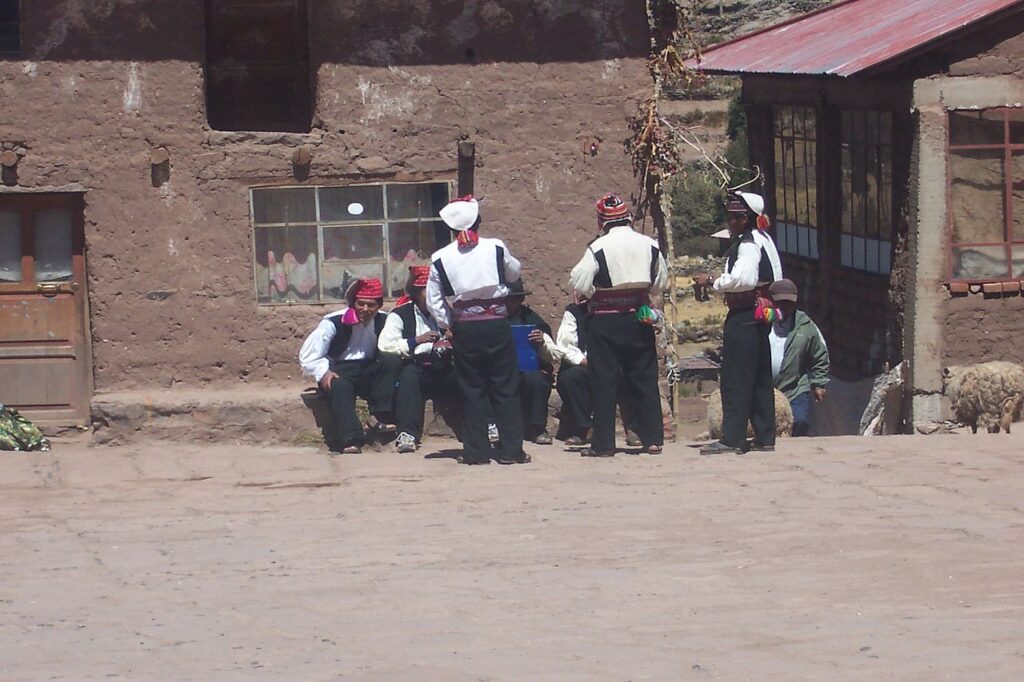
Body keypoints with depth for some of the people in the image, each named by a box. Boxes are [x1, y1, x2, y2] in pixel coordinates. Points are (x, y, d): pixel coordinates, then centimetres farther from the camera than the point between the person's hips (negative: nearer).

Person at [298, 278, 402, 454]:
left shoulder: (383, 321, 1)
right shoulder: (334, 322, -9)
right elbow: (307, 355, -10)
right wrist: (324, 372, -26)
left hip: (370, 371, 3)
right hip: (339, 372, -3)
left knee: (393, 361, -25)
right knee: (340, 386, -38)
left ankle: (383, 419, -28)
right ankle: (351, 440, -49)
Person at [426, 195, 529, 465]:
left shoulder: (441, 258, -2)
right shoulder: (496, 248, -5)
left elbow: (433, 301, 3)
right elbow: (514, 273, 14)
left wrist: (448, 325, 13)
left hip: (464, 328, 1)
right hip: (497, 324, -1)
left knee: (472, 390, 9)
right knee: (505, 387, 6)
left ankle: (476, 451, 9)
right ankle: (510, 449, 4)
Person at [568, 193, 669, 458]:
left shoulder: (598, 247, -11)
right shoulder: (649, 245, 2)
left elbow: (580, 284, -12)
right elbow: (661, 283, 12)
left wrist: (594, 293, 7)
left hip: (606, 319, -4)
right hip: (639, 317, 4)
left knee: (604, 381, 1)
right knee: (644, 378, 10)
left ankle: (603, 443, 1)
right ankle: (653, 439, 10)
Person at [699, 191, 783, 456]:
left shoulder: (748, 244, -15)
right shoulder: (764, 240, 16)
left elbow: (743, 278, -28)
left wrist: (717, 283, -13)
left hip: (744, 318, -10)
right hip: (762, 315, 10)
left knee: (736, 380, -8)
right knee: (761, 380, 12)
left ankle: (732, 439, -9)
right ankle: (765, 437, 16)